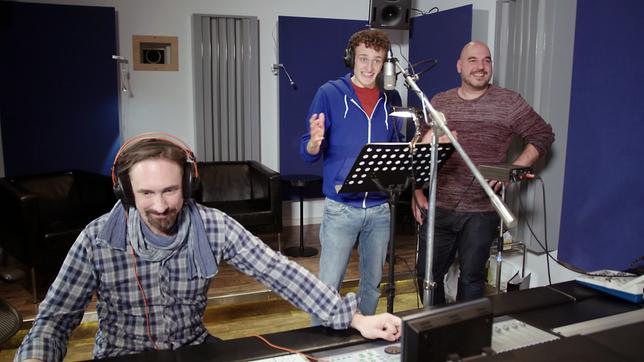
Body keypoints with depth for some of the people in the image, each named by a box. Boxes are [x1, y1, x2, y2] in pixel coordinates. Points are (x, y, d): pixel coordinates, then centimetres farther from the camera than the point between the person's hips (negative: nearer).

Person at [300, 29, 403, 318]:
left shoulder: (389, 99, 7)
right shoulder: (330, 93, -4)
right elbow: (308, 153, -7)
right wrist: (314, 143, -29)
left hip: (380, 208, 4)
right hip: (341, 208, -4)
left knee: (372, 283, 16)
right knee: (328, 286, 0)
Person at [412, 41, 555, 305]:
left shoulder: (508, 102, -2)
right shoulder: (439, 103, 6)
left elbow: (542, 136, 3)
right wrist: (417, 193, 4)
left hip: (481, 212, -2)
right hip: (438, 208, 3)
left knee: (471, 278, 10)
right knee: (427, 273, 11)